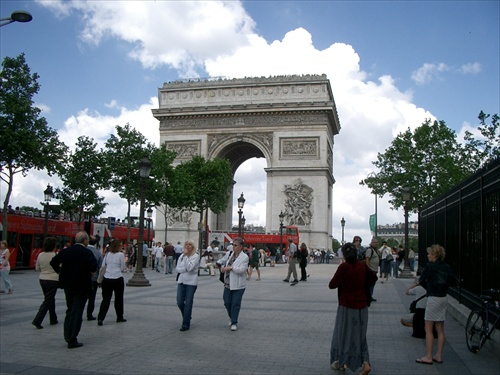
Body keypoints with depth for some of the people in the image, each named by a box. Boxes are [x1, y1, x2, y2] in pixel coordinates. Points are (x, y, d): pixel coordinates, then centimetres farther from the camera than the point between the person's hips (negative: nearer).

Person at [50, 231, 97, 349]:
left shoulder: (66, 251, 2)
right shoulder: (87, 253, -14)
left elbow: (53, 262, 3)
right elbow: (94, 267, -25)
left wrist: (60, 272, 13)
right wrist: (91, 272, -4)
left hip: (67, 285, 5)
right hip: (81, 286, -5)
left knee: (70, 310, 20)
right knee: (77, 312, 2)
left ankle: (67, 336, 22)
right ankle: (72, 340, 3)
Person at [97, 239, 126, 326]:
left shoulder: (107, 254, 7)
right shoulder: (121, 255, -6)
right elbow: (123, 269, -2)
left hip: (106, 279, 3)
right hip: (117, 279, -3)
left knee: (106, 299, 4)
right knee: (119, 299, 12)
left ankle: (100, 318, -8)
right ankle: (120, 317, 23)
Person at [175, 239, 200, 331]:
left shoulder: (196, 256, -5)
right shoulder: (181, 256, 10)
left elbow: (189, 267, -19)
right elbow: (177, 268, 2)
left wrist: (186, 255, -17)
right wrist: (185, 269, -14)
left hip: (191, 282, -5)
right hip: (181, 281, 5)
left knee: (188, 304, -2)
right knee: (180, 302, 3)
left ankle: (186, 324, 6)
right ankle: (187, 317, 29)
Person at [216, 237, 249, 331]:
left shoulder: (244, 257, -11)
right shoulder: (229, 254, 7)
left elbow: (242, 270, -21)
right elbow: (222, 261, 22)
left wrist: (230, 268, -21)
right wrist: (221, 267, 2)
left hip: (238, 285, -6)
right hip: (228, 284, 6)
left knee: (235, 304, -2)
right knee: (227, 302, 12)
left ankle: (234, 323, 8)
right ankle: (232, 318, 35)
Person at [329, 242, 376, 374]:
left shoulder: (343, 267, -18)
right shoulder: (362, 265, -1)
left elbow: (332, 285, -16)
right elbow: (373, 277, 15)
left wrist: (341, 282, 3)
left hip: (347, 305, -5)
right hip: (361, 305, 5)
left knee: (343, 333, 12)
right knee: (360, 334, 15)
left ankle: (340, 362, 23)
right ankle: (365, 362, 4)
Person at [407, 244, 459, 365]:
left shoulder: (430, 266, -12)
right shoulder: (447, 267, 6)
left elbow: (421, 280, -5)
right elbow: (455, 282, 6)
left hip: (433, 299, -7)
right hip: (444, 299, 7)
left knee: (428, 329, 0)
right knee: (440, 329, 11)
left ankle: (428, 357, 1)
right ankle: (439, 356, 16)